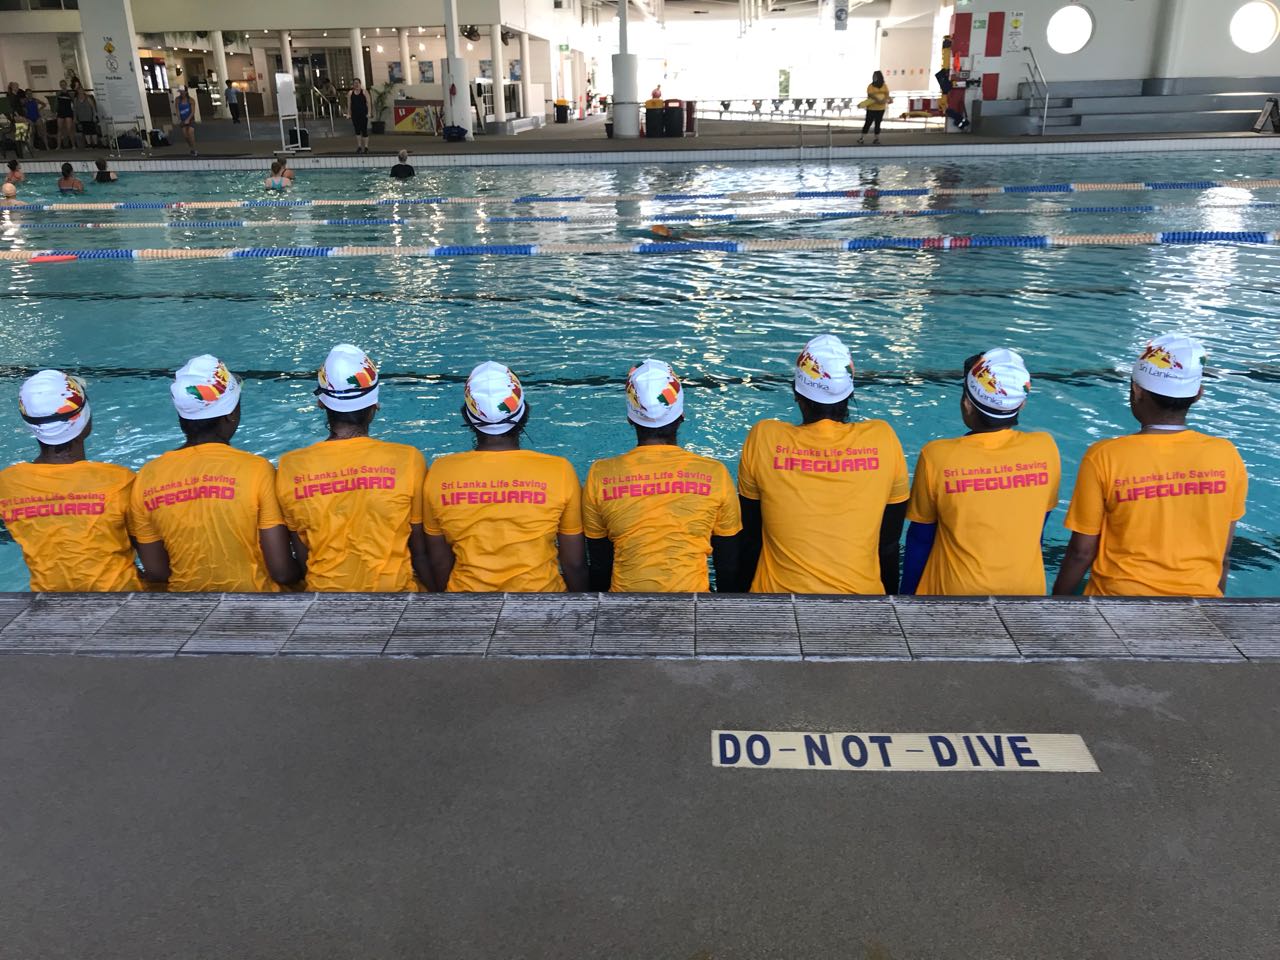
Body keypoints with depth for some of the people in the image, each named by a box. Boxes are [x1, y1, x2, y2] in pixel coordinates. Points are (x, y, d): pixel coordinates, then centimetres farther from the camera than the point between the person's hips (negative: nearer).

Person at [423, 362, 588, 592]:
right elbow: (575, 564, -6)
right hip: (541, 589, -2)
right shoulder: (559, 472, -15)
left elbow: (439, 564, -1)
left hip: (467, 589, 2)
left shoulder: (439, 474, -10)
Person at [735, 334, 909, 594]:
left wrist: (745, 591, 12)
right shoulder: (883, 439, -8)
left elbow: (750, 540, -1)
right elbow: (889, 544, 1)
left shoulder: (764, 439, -10)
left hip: (780, 591, -1)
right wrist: (890, 593, 15)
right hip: (861, 590, 1)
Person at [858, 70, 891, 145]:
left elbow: (887, 94, -3)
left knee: (877, 123, 8)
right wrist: (877, 100, -33)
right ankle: (862, 138, 0)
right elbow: (870, 94, -19)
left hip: (881, 108, 2)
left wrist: (884, 100, -25)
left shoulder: (884, 86, 5)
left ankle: (877, 138, 13)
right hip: (871, 108, -2)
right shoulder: (870, 86, -5)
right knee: (868, 123, -3)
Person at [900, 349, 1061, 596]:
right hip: (1026, 587, 3)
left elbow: (920, 539, -9)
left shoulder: (937, 457, -20)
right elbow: (1036, 531, 1)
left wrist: (908, 592, 5)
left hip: (957, 590, -2)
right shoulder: (1045, 449, -12)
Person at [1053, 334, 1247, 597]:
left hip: (1120, 592, -2)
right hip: (1198, 593, 3)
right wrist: (1212, 595, 16)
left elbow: (1081, 551, -10)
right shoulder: (1226, 456, -8)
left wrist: (1058, 596, 4)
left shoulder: (1104, 457, -16)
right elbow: (1222, 555, 1)